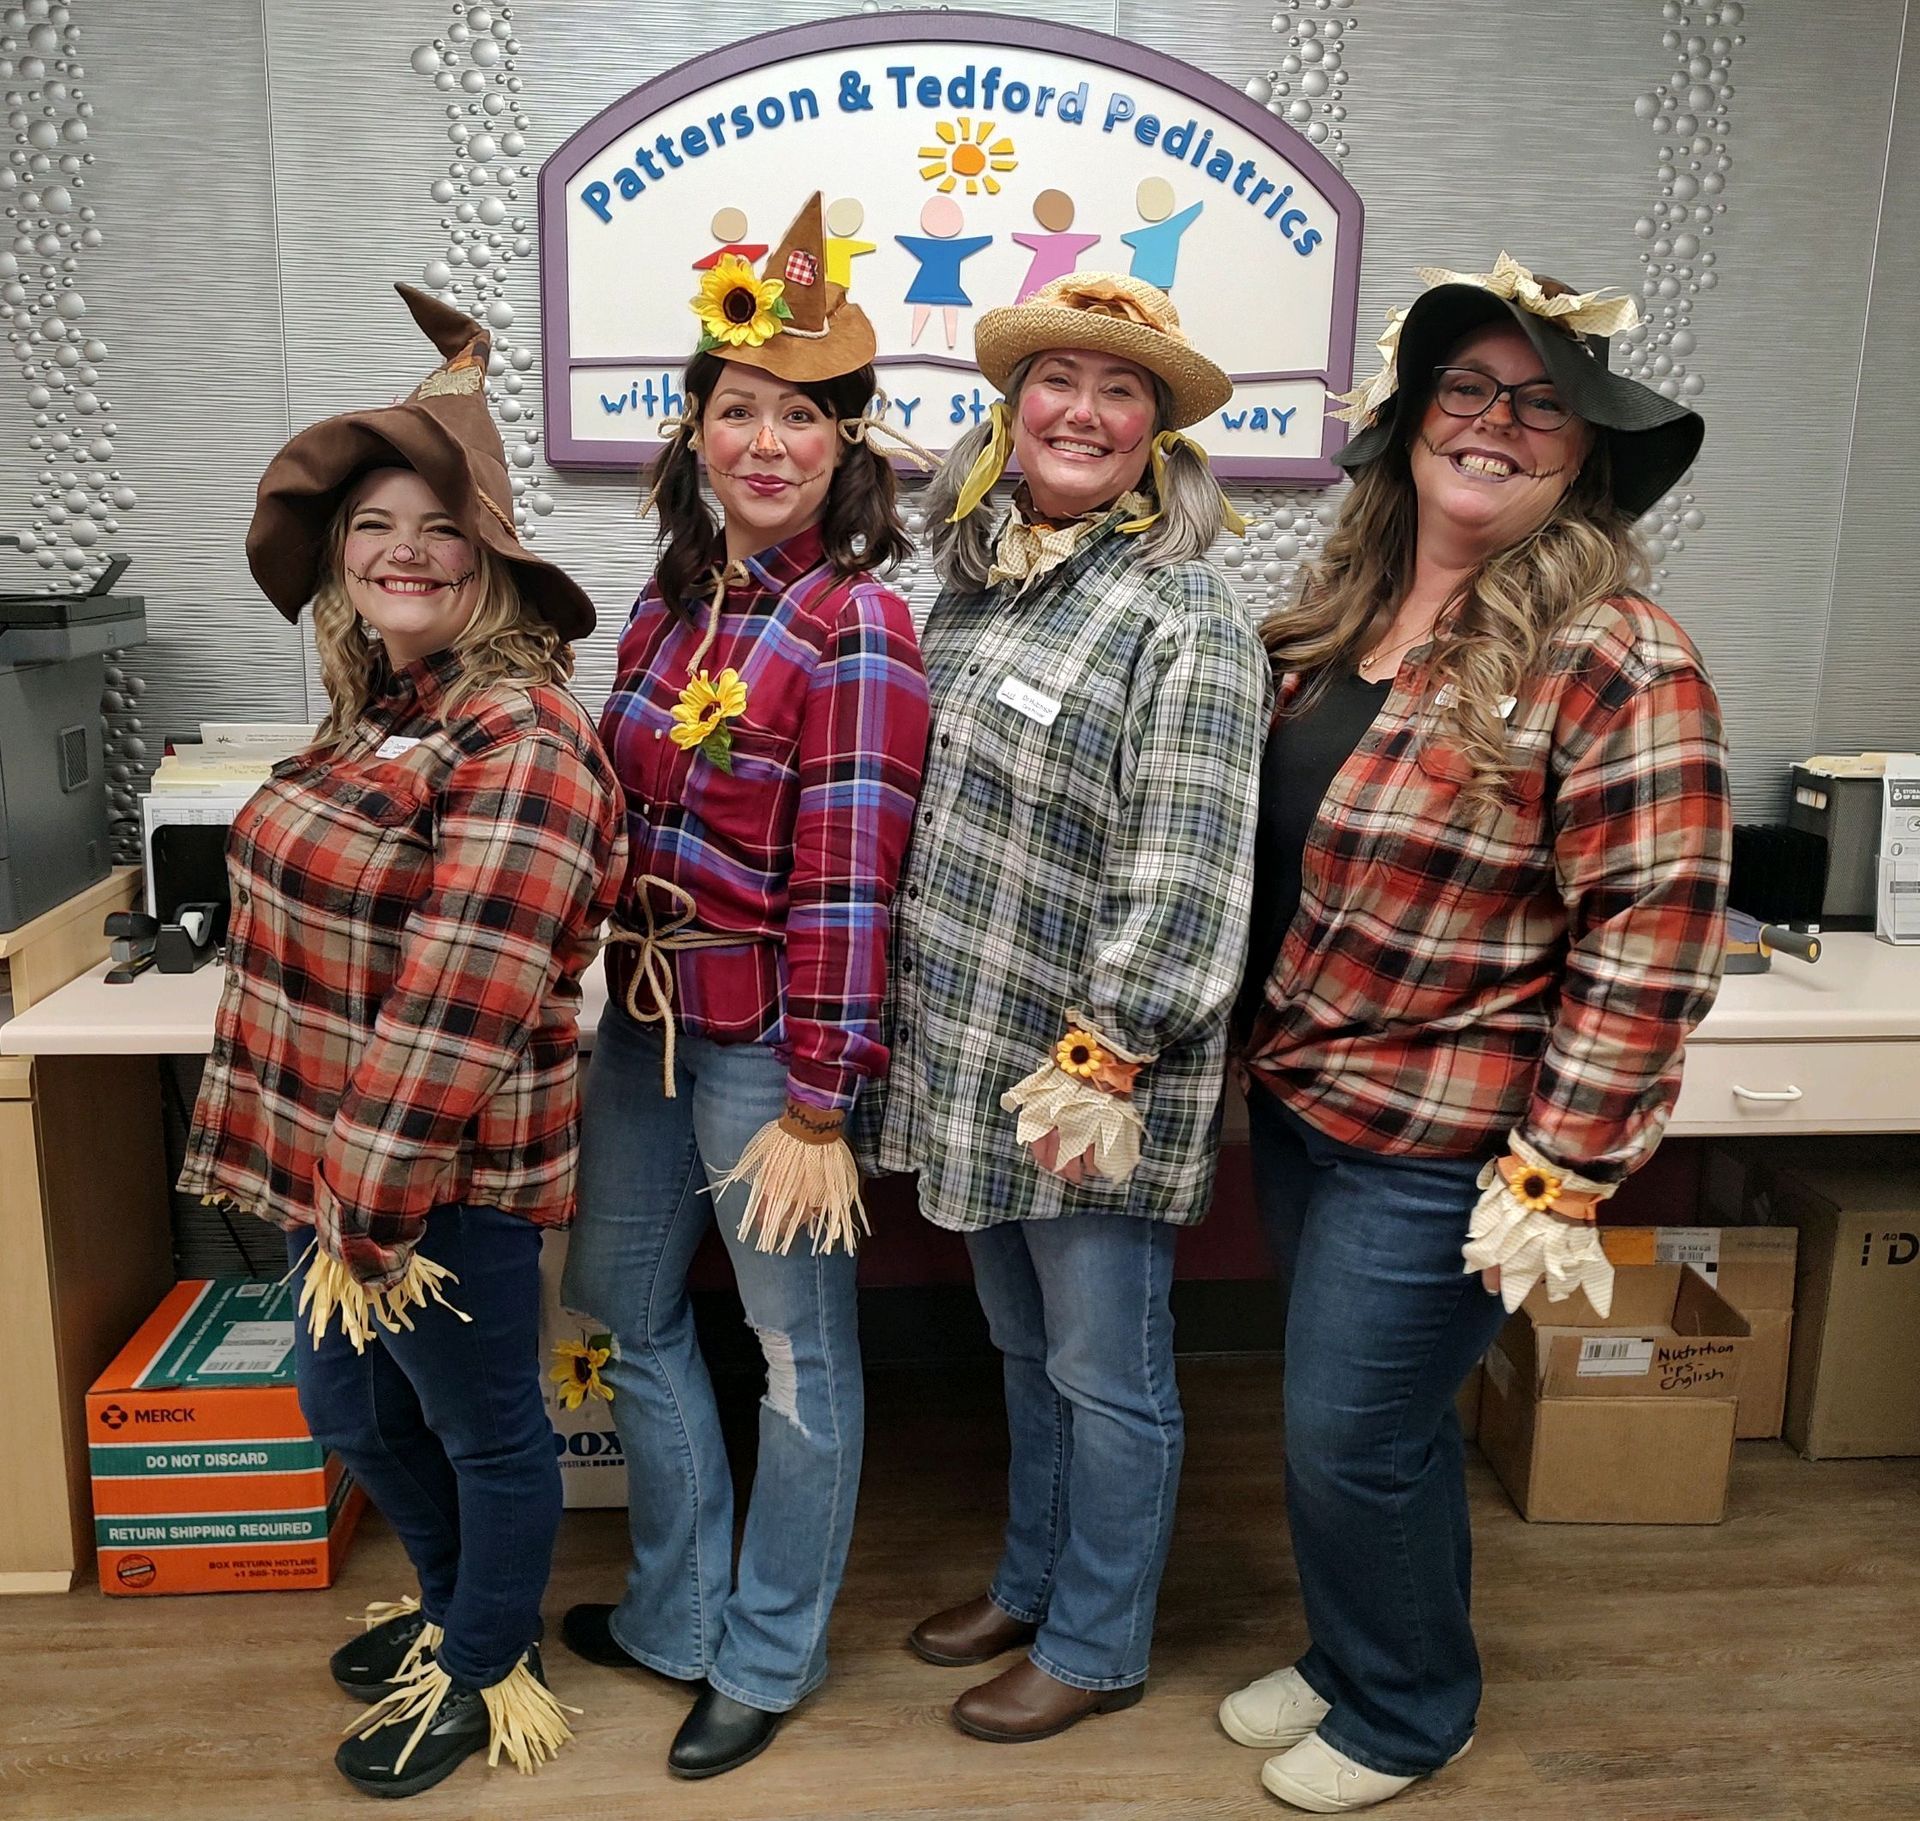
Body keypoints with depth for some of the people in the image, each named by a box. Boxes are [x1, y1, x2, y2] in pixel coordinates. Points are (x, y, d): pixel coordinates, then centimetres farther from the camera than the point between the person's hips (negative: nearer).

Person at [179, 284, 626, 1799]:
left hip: (446, 1175, -9)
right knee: (352, 1407, 25)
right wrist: (297, 1164, 15)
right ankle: (459, 1605, 50)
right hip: (331, 1157, 10)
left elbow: (456, 1009, -25)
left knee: (485, 1429, 13)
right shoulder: (376, 714, 8)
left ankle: (487, 1672, 38)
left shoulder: (519, 744, -22)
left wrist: (371, 1208, -21)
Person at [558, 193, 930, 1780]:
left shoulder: (855, 631, -15)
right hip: (645, 1013, 8)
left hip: (769, 1034, -8)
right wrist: (622, 981, 13)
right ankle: (677, 1613, 41)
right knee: (626, 1307, 19)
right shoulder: (673, 597, 7)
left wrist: (818, 1109, -17)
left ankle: (769, 1652, 32)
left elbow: (847, 885, -18)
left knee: (797, 1343, 9)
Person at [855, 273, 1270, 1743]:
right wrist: (905, 1010, 19)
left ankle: (1097, 1647, 31)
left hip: (1088, 1076, -7)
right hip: (972, 1062, 8)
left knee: (1102, 1371, 11)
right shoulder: (976, 581, 9)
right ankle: (1032, 1582, 44)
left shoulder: (1183, 618, -14)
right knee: (1027, 1350, 24)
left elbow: (1182, 870, -20)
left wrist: (1106, 1058, -23)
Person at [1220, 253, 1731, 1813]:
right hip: (1296, 1101, 7)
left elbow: (1648, 943, -18)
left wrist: (1562, 1176, -18)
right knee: (1386, 1424, 23)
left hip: (1440, 1144, -6)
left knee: (1351, 1443, 7)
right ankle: (1353, 1656, 46)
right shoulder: (1344, 615, 5)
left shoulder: (1616, 659, -16)